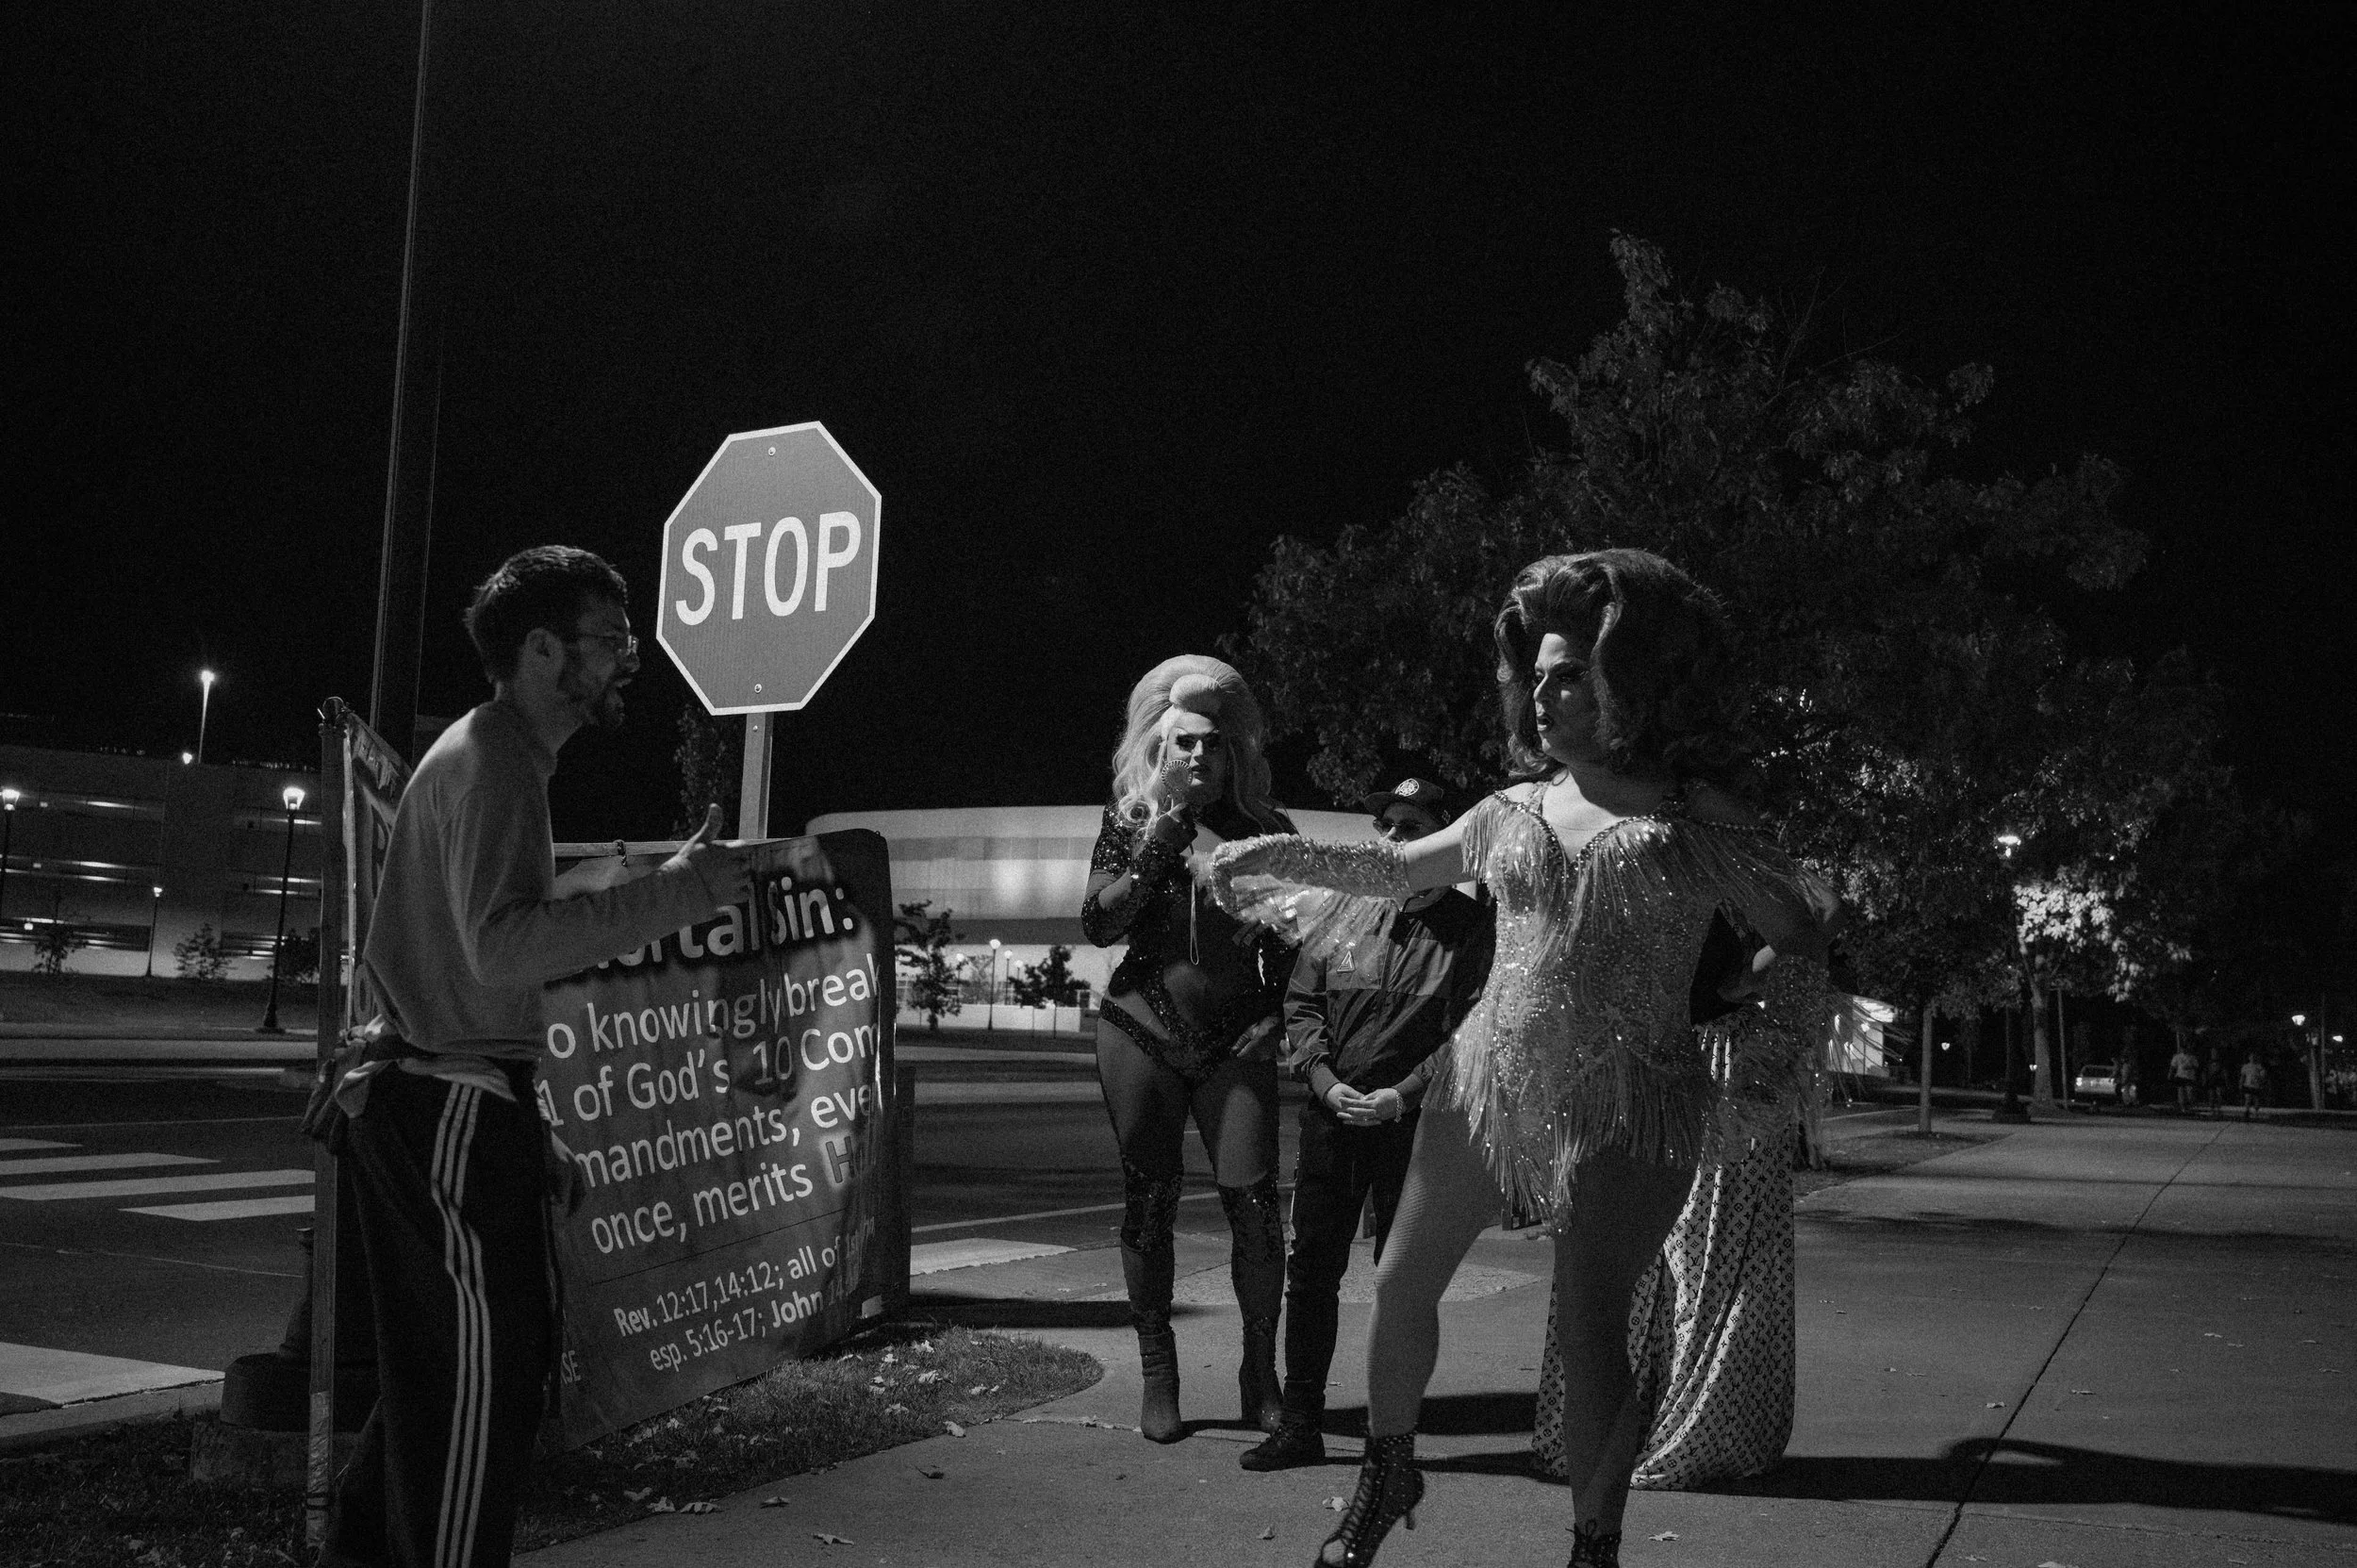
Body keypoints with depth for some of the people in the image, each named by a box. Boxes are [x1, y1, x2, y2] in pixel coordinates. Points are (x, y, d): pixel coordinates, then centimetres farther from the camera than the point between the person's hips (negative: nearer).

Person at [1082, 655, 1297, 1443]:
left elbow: (1291, 941, 12)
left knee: (1254, 1201, -9)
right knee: (1148, 1203, 4)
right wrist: (1162, 832, -13)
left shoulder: (1267, 828, 7)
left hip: (1236, 1040, 0)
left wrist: (1271, 1020, -3)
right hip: (1143, 1031, 0)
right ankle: (1156, 1374, 15)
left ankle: (1261, 1373, 6)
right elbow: (1099, 923, -8)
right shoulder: (1130, 825, 6)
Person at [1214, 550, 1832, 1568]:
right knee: (1401, 1286, 7)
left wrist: (1750, 1097, -4)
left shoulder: (1701, 827, -1)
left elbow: (1802, 952, 4)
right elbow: (1397, 869, 24)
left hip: (1626, 1111, -4)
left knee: (1589, 1340, -8)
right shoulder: (1513, 812, 10)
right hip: (1488, 1081, 4)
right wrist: (1274, 856, 19)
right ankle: (1387, 1475, 32)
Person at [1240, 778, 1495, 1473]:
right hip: (1330, 1114, 4)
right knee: (1310, 1271, 6)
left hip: (1411, 1123, -4)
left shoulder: (1468, 925, -4)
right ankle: (1300, 1426, 17)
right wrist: (1325, 1080, -7)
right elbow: (1301, 1003, 7)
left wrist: (1402, 1096, -17)